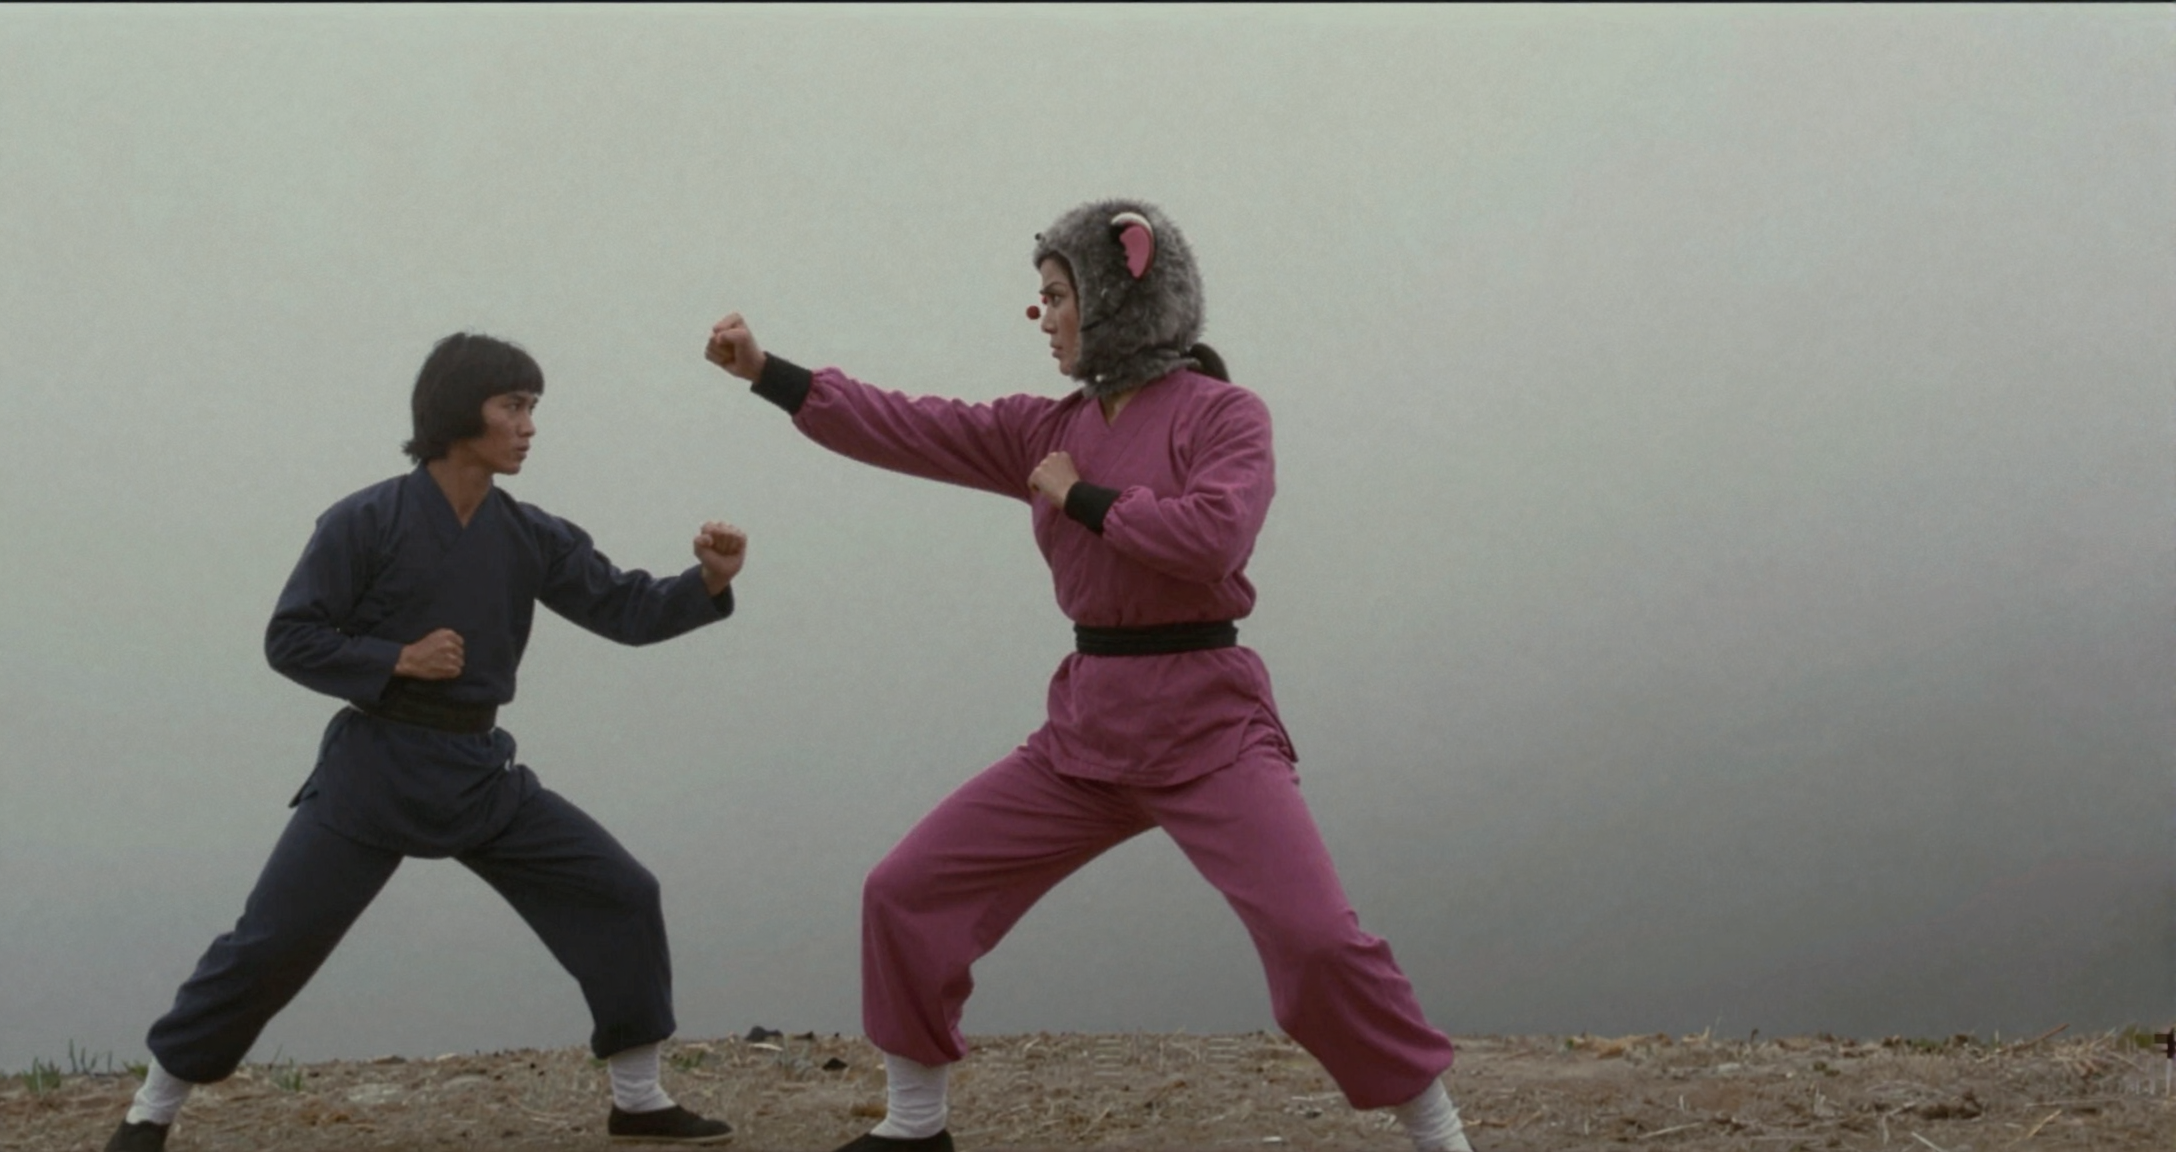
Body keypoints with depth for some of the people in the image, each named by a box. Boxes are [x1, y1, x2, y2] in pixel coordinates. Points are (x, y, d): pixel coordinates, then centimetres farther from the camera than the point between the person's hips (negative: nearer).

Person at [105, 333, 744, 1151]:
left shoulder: (530, 538, 3)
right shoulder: (366, 524, -11)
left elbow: (626, 609, 1)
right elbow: (290, 639, -9)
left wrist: (708, 583, -17)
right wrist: (397, 661, -20)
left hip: (481, 773, 5)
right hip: (375, 769, -5)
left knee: (619, 896, -2)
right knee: (272, 943, -4)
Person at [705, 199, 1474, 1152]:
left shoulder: (1223, 413, -8)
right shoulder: (1046, 429, 10)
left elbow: (1212, 538, -24)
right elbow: (902, 428, 10)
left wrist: (1081, 497, -13)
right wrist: (763, 369, 9)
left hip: (1208, 723, -6)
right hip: (1086, 727, 6)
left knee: (1316, 940, -19)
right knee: (907, 893, 6)